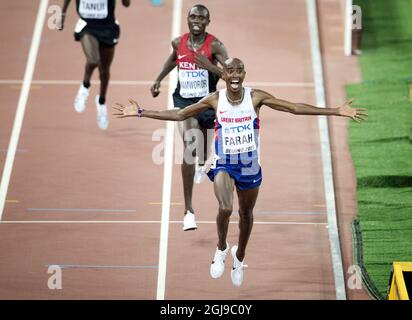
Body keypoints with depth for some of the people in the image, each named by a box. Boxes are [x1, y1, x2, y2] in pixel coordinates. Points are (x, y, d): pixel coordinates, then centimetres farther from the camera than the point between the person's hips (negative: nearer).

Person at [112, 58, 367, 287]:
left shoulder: (256, 97, -9)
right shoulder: (215, 100, -7)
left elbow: (295, 108, -7)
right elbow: (178, 115, 2)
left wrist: (337, 111, -12)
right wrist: (140, 113, -1)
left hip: (250, 166, 1)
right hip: (223, 164, -1)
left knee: (246, 214, 16)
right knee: (225, 208, -26)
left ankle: (239, 257, 45)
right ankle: (221, 249, 6)